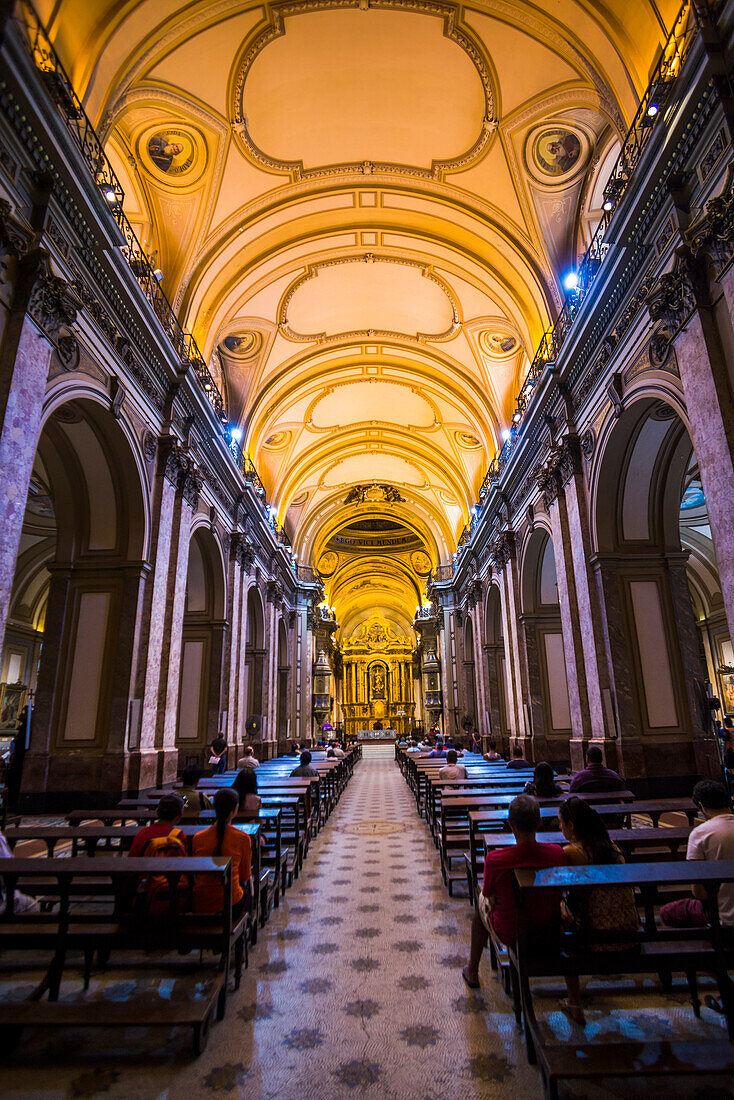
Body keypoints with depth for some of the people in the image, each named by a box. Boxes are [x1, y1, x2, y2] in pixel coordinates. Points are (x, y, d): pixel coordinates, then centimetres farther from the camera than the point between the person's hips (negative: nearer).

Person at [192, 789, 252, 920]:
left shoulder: (197, 837, -4)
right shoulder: (242, 838, -12)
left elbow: (195, 873, 11)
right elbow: (245, 875, 3)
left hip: (199, 907, 4)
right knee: (248, 883, 30)